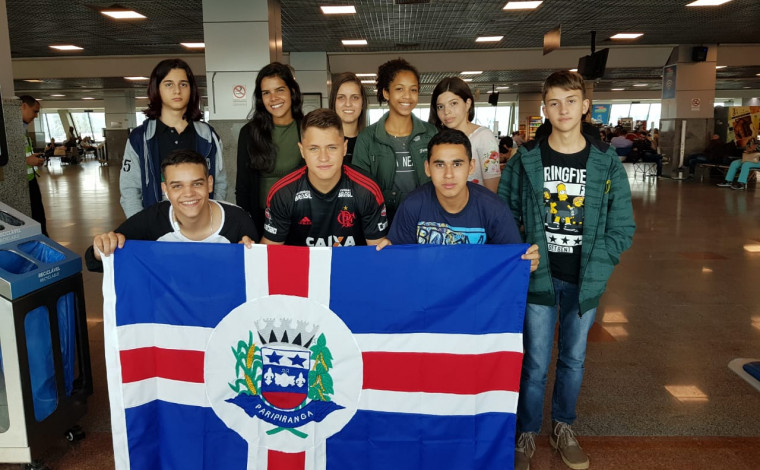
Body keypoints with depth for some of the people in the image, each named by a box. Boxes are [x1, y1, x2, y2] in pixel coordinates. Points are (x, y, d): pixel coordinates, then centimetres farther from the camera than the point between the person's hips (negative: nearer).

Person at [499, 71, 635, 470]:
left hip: (584, 282, 2)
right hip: (538, 277, -1)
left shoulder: (607, 163, -1)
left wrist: (595, 269, -9)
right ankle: (527, 434, 25)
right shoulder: (524, 160, -4)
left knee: (573, 358, 15)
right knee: (535, 362, 5)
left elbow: (622, 228, 1)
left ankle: (563, 429, 36)